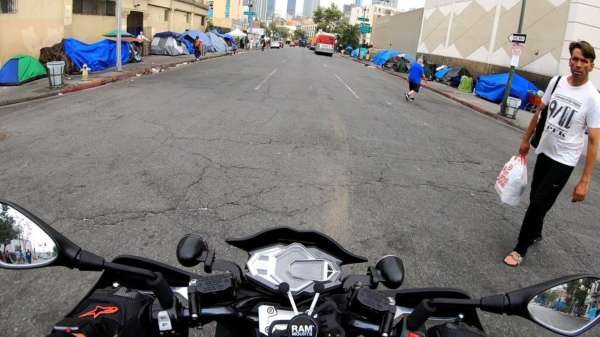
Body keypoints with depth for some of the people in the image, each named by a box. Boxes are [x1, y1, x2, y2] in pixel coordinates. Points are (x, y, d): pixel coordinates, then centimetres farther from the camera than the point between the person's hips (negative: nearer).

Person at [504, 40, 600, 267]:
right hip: (544, 151, 5)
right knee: (535, 199, 18)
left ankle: (520, 249, 10)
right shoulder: (556, 82, -3)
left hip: (564, 161, -5)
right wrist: (526, 141, 16)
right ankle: (535, 234, 44)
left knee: (538, 204, -5)